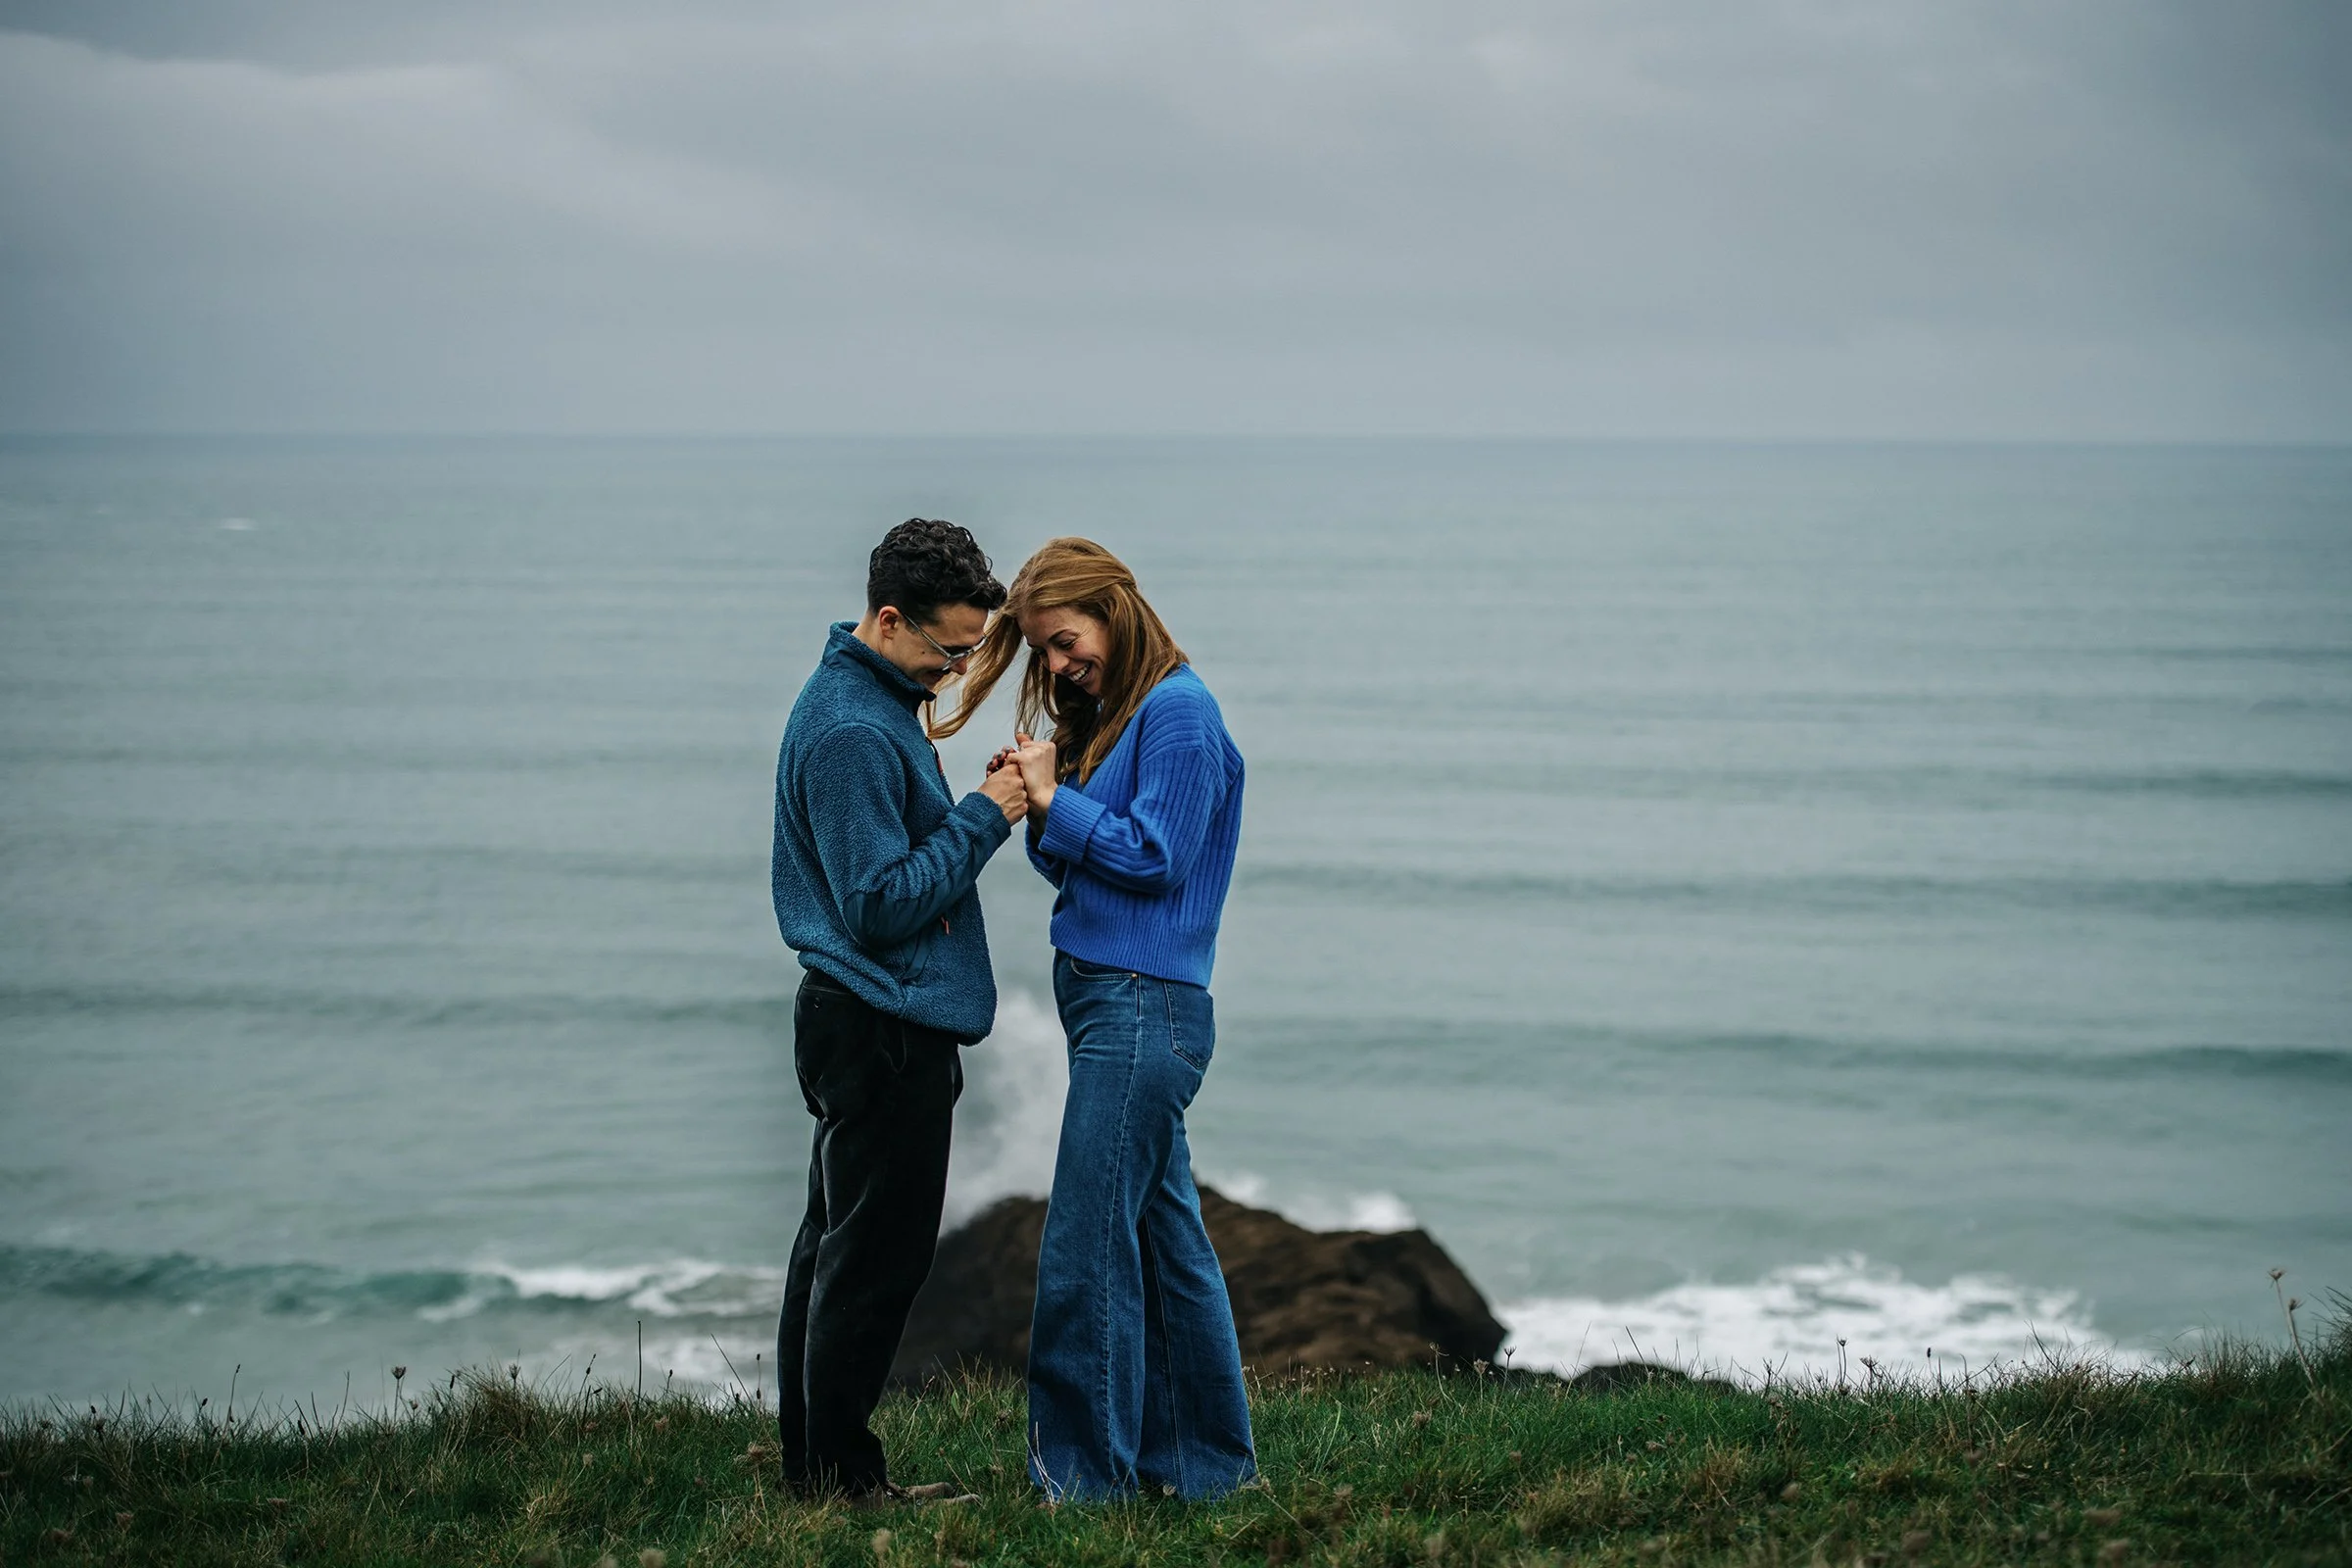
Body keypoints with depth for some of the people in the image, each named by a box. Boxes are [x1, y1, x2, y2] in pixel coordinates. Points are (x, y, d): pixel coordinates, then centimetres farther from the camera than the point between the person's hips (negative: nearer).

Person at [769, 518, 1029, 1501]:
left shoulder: (874, 701, 13)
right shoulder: (852, 730, -20)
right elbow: (881, 904, -22)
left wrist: (981, 809, 6)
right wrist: (983, 818, -18)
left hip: (870, 1023, 11)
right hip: (884, 1026, -11)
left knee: (838, 1247, 15)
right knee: (873, 1260, -4)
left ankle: (812, 1460, 23)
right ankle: (841, 1476, 2)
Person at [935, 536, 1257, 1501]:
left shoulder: (1176, 709, -10)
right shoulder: (1109, 716, 17)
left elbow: (1154, 857, -16)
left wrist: (1056, 800, -10)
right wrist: (1034, 811, 0)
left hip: (1144, 1006, -10)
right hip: (1114, 1003, 10)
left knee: (1085, 1250, -8)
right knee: (1167, 1239, 12)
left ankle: (1082, 1477, -3)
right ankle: (1208, 1465, 19)